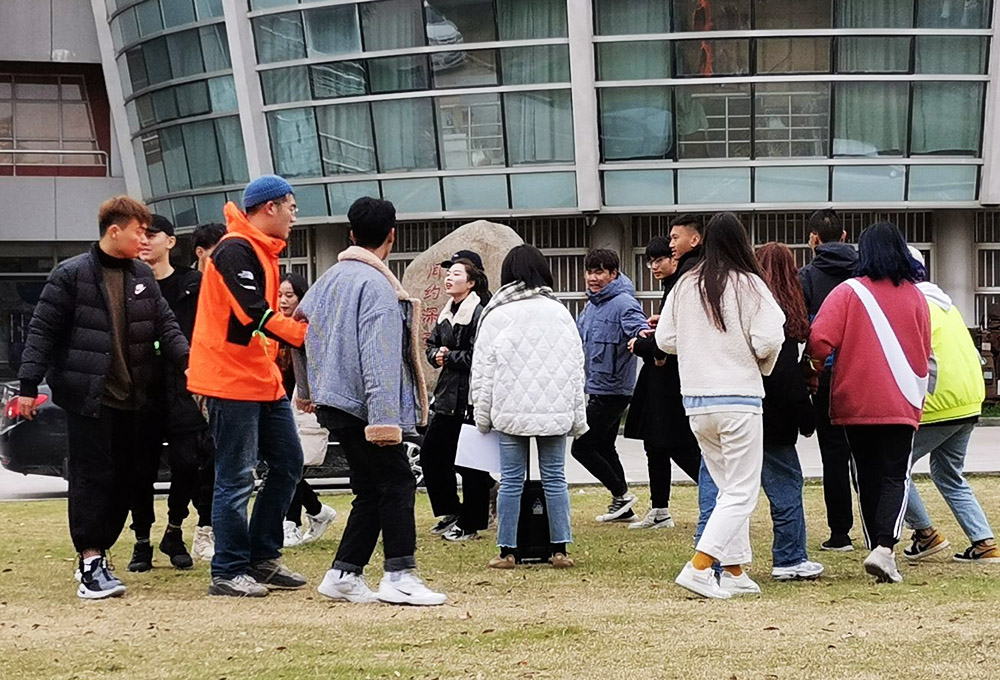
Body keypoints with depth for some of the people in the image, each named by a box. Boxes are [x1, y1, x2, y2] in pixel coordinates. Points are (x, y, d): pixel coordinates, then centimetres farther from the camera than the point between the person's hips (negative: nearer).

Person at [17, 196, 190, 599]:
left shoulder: (142, 276, 11)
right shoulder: (71, 275, -6)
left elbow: (166, 326, 10)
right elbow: (43, 332, -5)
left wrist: (188, 363, -7)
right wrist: (29, 386, -10)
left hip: (129, 398, 6)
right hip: (87, 396, -6)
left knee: (124, 480, 8)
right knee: (92, 478, -7)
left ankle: (97, 554, 19)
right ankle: (90, 564, -4)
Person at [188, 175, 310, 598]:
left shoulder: (262, 253, 18)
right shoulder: (235, 250, -14)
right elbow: (255, 314, -24)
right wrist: (308, 334, -26)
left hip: (263, 378, 10)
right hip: (232, 380, -10)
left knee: (287, 463, 12)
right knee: (236, 478, -5)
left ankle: (263, 559, 19)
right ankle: (228, 572, 1)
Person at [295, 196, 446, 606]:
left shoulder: (330, 278, 14)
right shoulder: (377, 285, -14)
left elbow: (300, 326, 23)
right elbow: (378, 357, -20)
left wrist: (306, 389, 35)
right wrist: (384, 418, -24)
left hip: (333, 401, 9)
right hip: (362, 405, -9)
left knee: (370, 491, 12)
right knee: (397, 484, -6)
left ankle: (343, 575, 10)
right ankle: (399, 576, -12)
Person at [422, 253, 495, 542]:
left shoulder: (479, 313, -15)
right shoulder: (447, 312, 14)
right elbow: (432, 344, 21)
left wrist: (449, 356, -10)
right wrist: (436, 355, -1)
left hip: (470, 398, -10)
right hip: (448, 396, 10)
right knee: (430, 453, 13)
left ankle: (470, 523, 8)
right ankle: (450, 513, 25)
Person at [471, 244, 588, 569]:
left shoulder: (496, 316, -3)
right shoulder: (559, 312, 5)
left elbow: (483, 370, -1)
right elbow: (576, 367, 8)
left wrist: (483, 414, 7)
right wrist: (577, 416, 14)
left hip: (511, 410, -2)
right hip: (555, 409, 2)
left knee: (511, 481, 3)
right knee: (555, 478, 6)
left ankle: (507, 551, 6)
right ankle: (560, 550, 5)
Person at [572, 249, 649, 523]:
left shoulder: (623, 302, -16)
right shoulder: (592, 305, 12)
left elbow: (638, 324, -34)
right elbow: (578, 336, 23)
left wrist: (640, 335, -55)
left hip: (612, 391, -10)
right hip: (596, 388, 10)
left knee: (582, 446, -8)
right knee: (604, 447, 15)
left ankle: (622, 494, 2)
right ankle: (623, 509, 22)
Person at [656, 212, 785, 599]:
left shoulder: (685, 286, 3)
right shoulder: (748, 285, -9)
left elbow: (665, 339, 4)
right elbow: (768, 340, -15)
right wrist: (763, 366, 6)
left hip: (695, 401, 5)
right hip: (739, 397, -5)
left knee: (728, 487, 17)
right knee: (741, 493, -1)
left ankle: (734, 572, 17)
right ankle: (699, 568, -14)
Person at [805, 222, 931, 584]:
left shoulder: (848, 292, -6)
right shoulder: (915, 296, 3)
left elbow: (820, 340, -15)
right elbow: (925, 353, 12)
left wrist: (815, 370, 5)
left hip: (856, 404, -1)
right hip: (901, 404, 1)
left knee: (868, 479, 11)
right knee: (895, 477, 1)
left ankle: (877, 546, 14)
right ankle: (884, 548, -19)